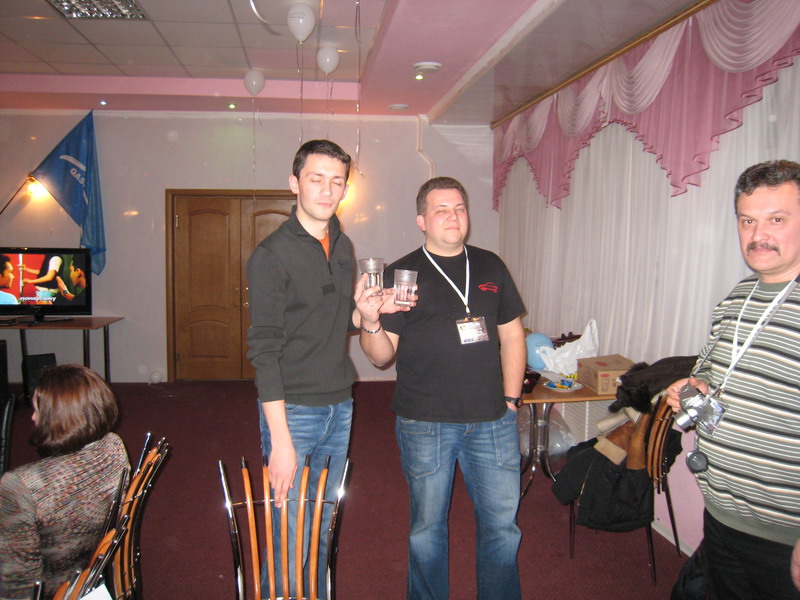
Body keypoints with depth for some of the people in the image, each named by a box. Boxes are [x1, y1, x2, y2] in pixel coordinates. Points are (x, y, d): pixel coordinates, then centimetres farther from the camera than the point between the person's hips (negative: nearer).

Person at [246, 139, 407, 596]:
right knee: (290, 537, 2)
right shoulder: (272, 254, -12)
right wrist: (280, 439, -19)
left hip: (340, 408, 6)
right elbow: (264, 350, -15)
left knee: (323, 529, 18)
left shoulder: (344, 247, 8)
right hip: (293, 410, -6)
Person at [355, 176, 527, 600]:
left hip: (492, 422, 3)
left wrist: (510, 398, 7)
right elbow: (381, 355, -2)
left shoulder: (490, 266, 9)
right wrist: (371, 322, -23)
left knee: (502, 523, 12)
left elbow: (511, 334, 14)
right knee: (427, 527, 12)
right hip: (425, 425, -2)